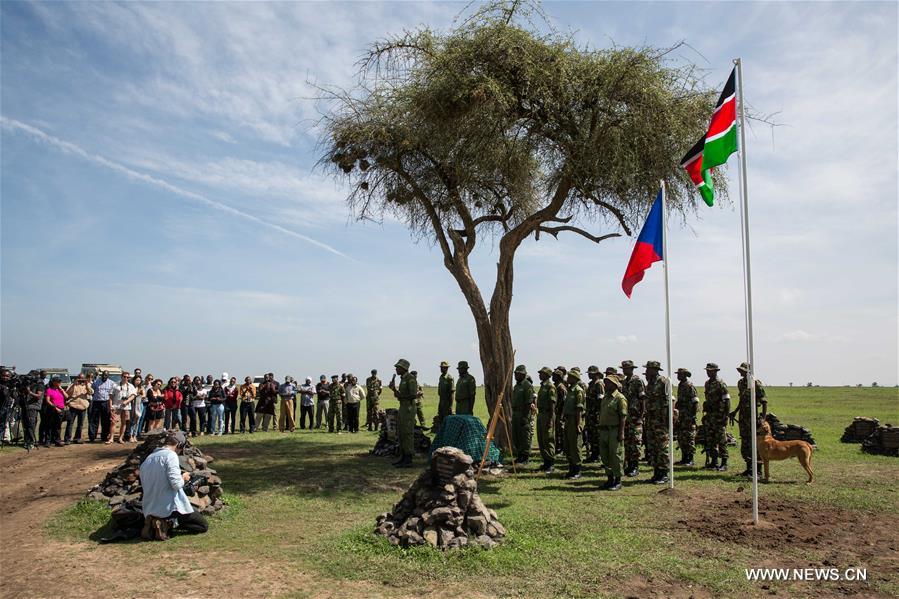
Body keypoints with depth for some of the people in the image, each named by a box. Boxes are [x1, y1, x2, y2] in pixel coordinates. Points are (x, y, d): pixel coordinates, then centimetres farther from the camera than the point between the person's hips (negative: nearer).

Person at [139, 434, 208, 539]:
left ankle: (153, 521, 5)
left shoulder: (147, 459, 13)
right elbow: (176, 484, -19)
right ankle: (164, 523, -10)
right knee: (204, 526, 4)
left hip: (149, 509, 8)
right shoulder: (171, 455, -10)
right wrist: (183, 478, 3)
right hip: (169, 506, -8)